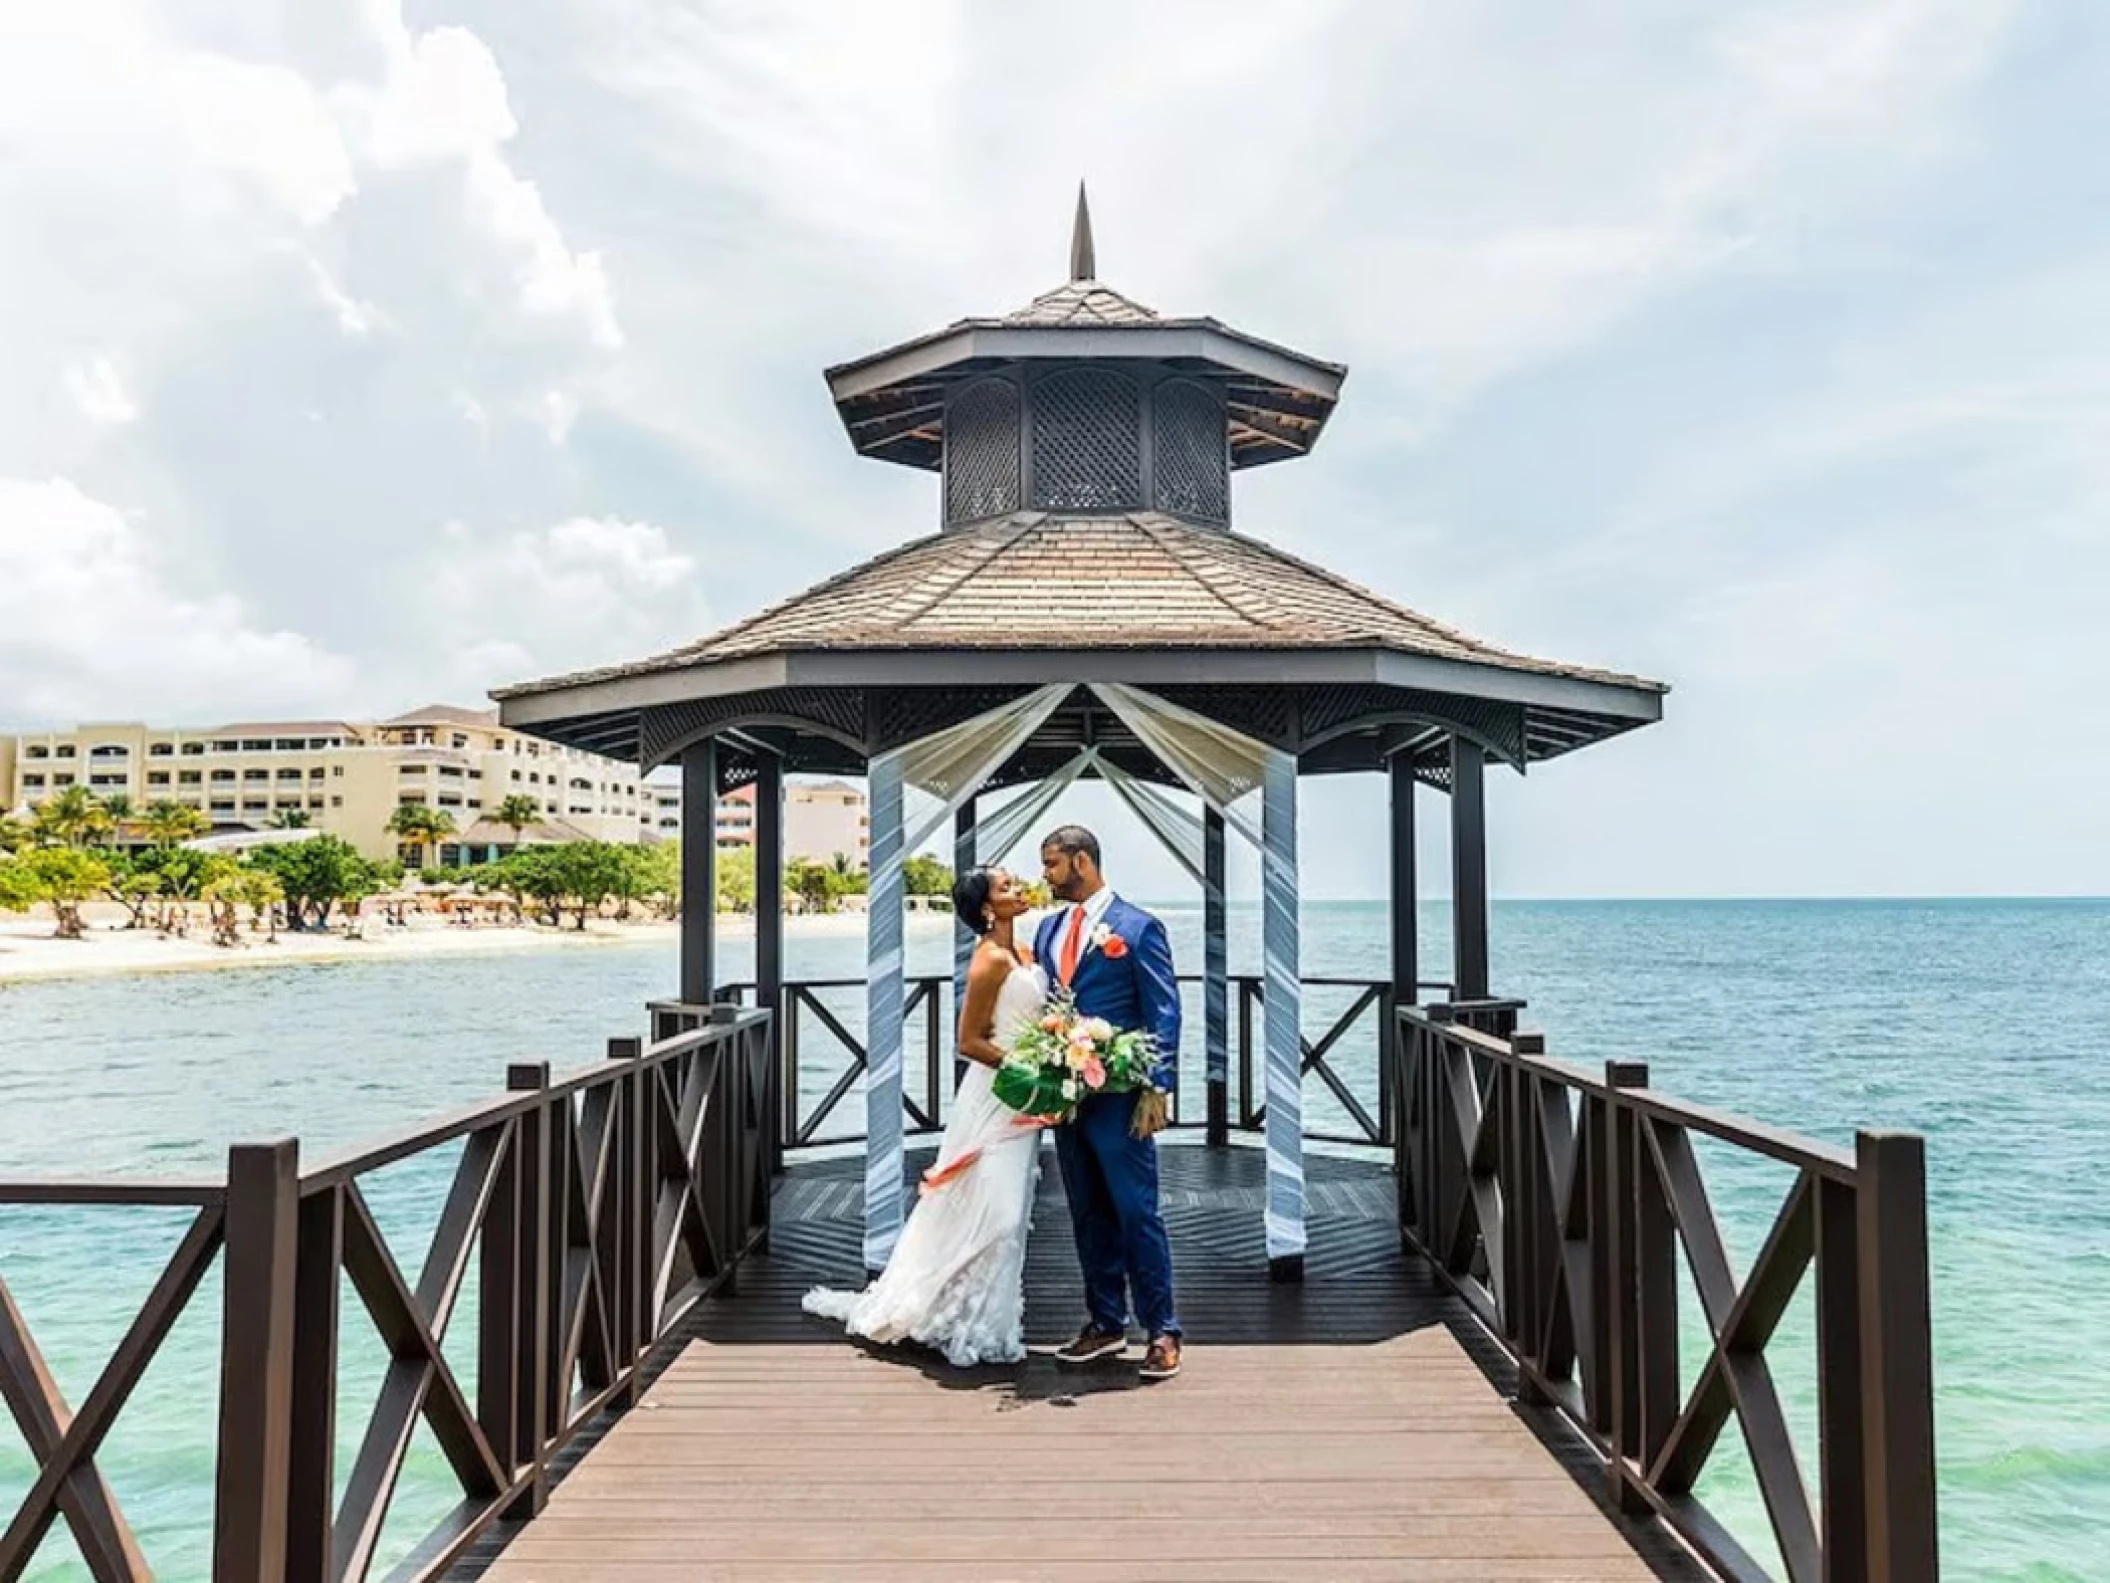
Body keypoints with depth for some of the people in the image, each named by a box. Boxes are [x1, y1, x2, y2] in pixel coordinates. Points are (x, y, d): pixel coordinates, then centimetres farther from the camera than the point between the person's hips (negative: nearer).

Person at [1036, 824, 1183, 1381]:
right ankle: (1106, 1324, 24)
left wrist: (1156, 1091, -14)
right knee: (1088, 1214, 13)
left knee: (1137, 1213, -2)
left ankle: (1161, 1331, 9)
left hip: (1118, 1096, -6)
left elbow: (1164, 1013, -8)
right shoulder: (1048, 928, 12)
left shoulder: (1138, 927, -6)